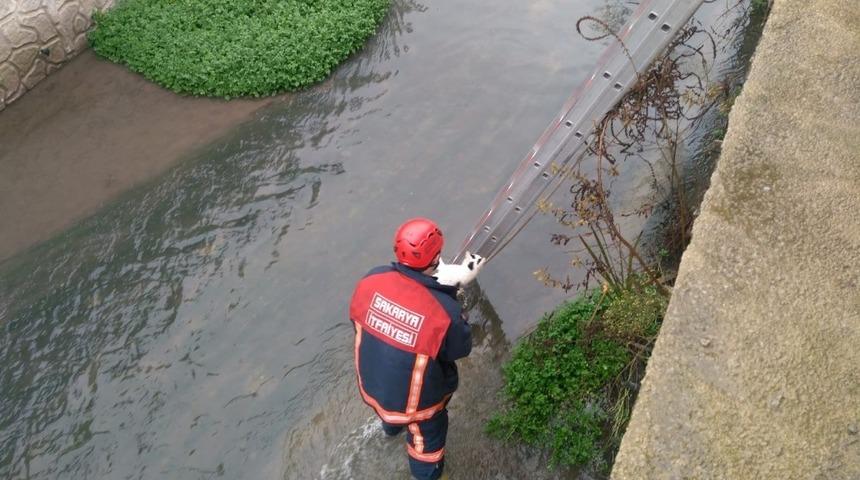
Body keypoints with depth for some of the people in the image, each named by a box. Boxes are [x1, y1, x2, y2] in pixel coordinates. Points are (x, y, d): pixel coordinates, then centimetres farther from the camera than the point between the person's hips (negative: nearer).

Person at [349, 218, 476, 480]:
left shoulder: (372, 279, -25)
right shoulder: (444, 310, -37)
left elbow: (357, 320, -6)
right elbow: (461, 349, -16)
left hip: (370, 385, 6)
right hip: (415, 402, -6)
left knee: (389, 406, 42)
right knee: (428, 438, 27)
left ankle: (391, 425, 75)